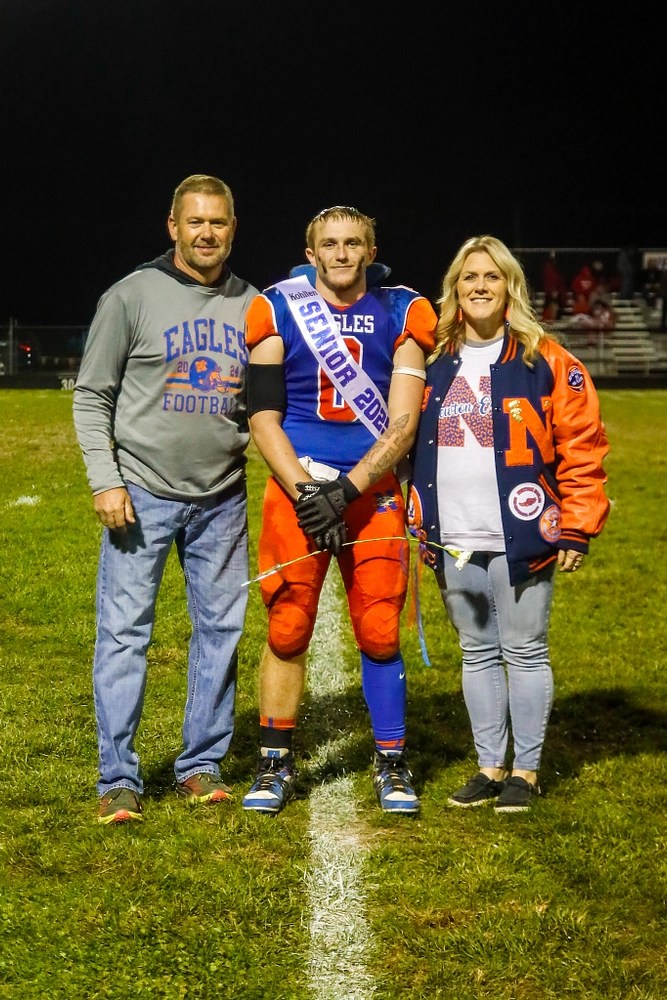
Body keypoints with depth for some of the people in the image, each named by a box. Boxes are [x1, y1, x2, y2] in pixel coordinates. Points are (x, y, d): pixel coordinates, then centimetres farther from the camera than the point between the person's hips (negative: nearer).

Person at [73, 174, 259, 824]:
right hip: (142, 494, -4)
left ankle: (201, 766, 20)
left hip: (222, 498, 4)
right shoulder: (133, 296, -4)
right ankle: (119, 779, 4)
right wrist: (104, 480, -11)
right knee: (124, 633, -4)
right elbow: (92, 397, -2)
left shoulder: (252, 306, 7)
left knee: (220, 629, 8)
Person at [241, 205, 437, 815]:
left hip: (373, 491, 0)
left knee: (379, 634, 0)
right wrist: (306, 493, -12)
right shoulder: (278, 312, 1)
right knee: (288, 632, 0)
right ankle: (276, 764, 14)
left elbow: (403, 424, -4)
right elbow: (263, 418, -1)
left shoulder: (400, 315, 2)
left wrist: (344, 491, -14)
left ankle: (392, 766, 14)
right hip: (296, 486, 0)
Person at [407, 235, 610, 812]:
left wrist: (577, 527, -8)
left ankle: (526, 771, 14)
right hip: (453, 542, 4)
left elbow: (581, 446, -4)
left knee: (524, 652, 4)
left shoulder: (545, 361, -3)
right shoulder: (433, 364, 10)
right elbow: (409, 443, 16)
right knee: (478, 653, 12)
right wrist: (415, 525, 10)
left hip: (521, 539, -4)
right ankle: (490, 766, 23)